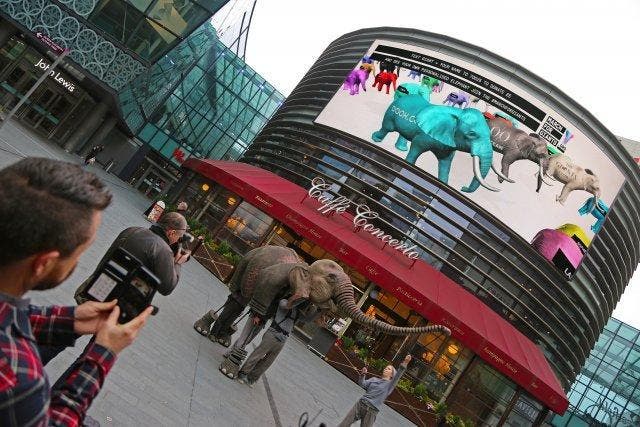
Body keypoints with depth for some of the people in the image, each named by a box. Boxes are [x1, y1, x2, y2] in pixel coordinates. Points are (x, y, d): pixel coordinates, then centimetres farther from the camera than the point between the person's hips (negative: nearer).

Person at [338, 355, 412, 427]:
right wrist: (362, 374, -17)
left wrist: (404, 364, -28)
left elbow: (398, 375, -11)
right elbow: (362, 384, 4)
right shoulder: (374, 379, 17)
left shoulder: (390, 384, 6)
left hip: (372, 411, -3)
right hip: (360, 404, 3)